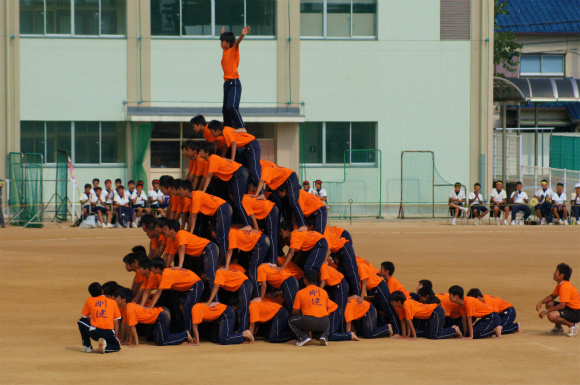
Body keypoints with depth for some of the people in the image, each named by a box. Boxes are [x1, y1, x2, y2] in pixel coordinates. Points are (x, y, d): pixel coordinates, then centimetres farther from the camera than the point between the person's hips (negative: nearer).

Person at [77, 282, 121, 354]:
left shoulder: (89, 300, 13)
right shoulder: (113, 302, 15)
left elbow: (84, 317, 22)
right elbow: (116, 322, 15)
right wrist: (115, 336, 22)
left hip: (94, 333, -1)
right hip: (109, 334, 1)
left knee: (81, 322, 28)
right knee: (117, 346, 31)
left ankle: (87, 346, 18)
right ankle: (105, 347, -4)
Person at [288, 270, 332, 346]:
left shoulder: (300, 293, 9)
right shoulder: (324, 292, 19)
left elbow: (295, 312, 12)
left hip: (309, 322, -3)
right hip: (323, 323, 3)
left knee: (291, 321, 23)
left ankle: (303, 337, 0)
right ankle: (324, 336, 8)